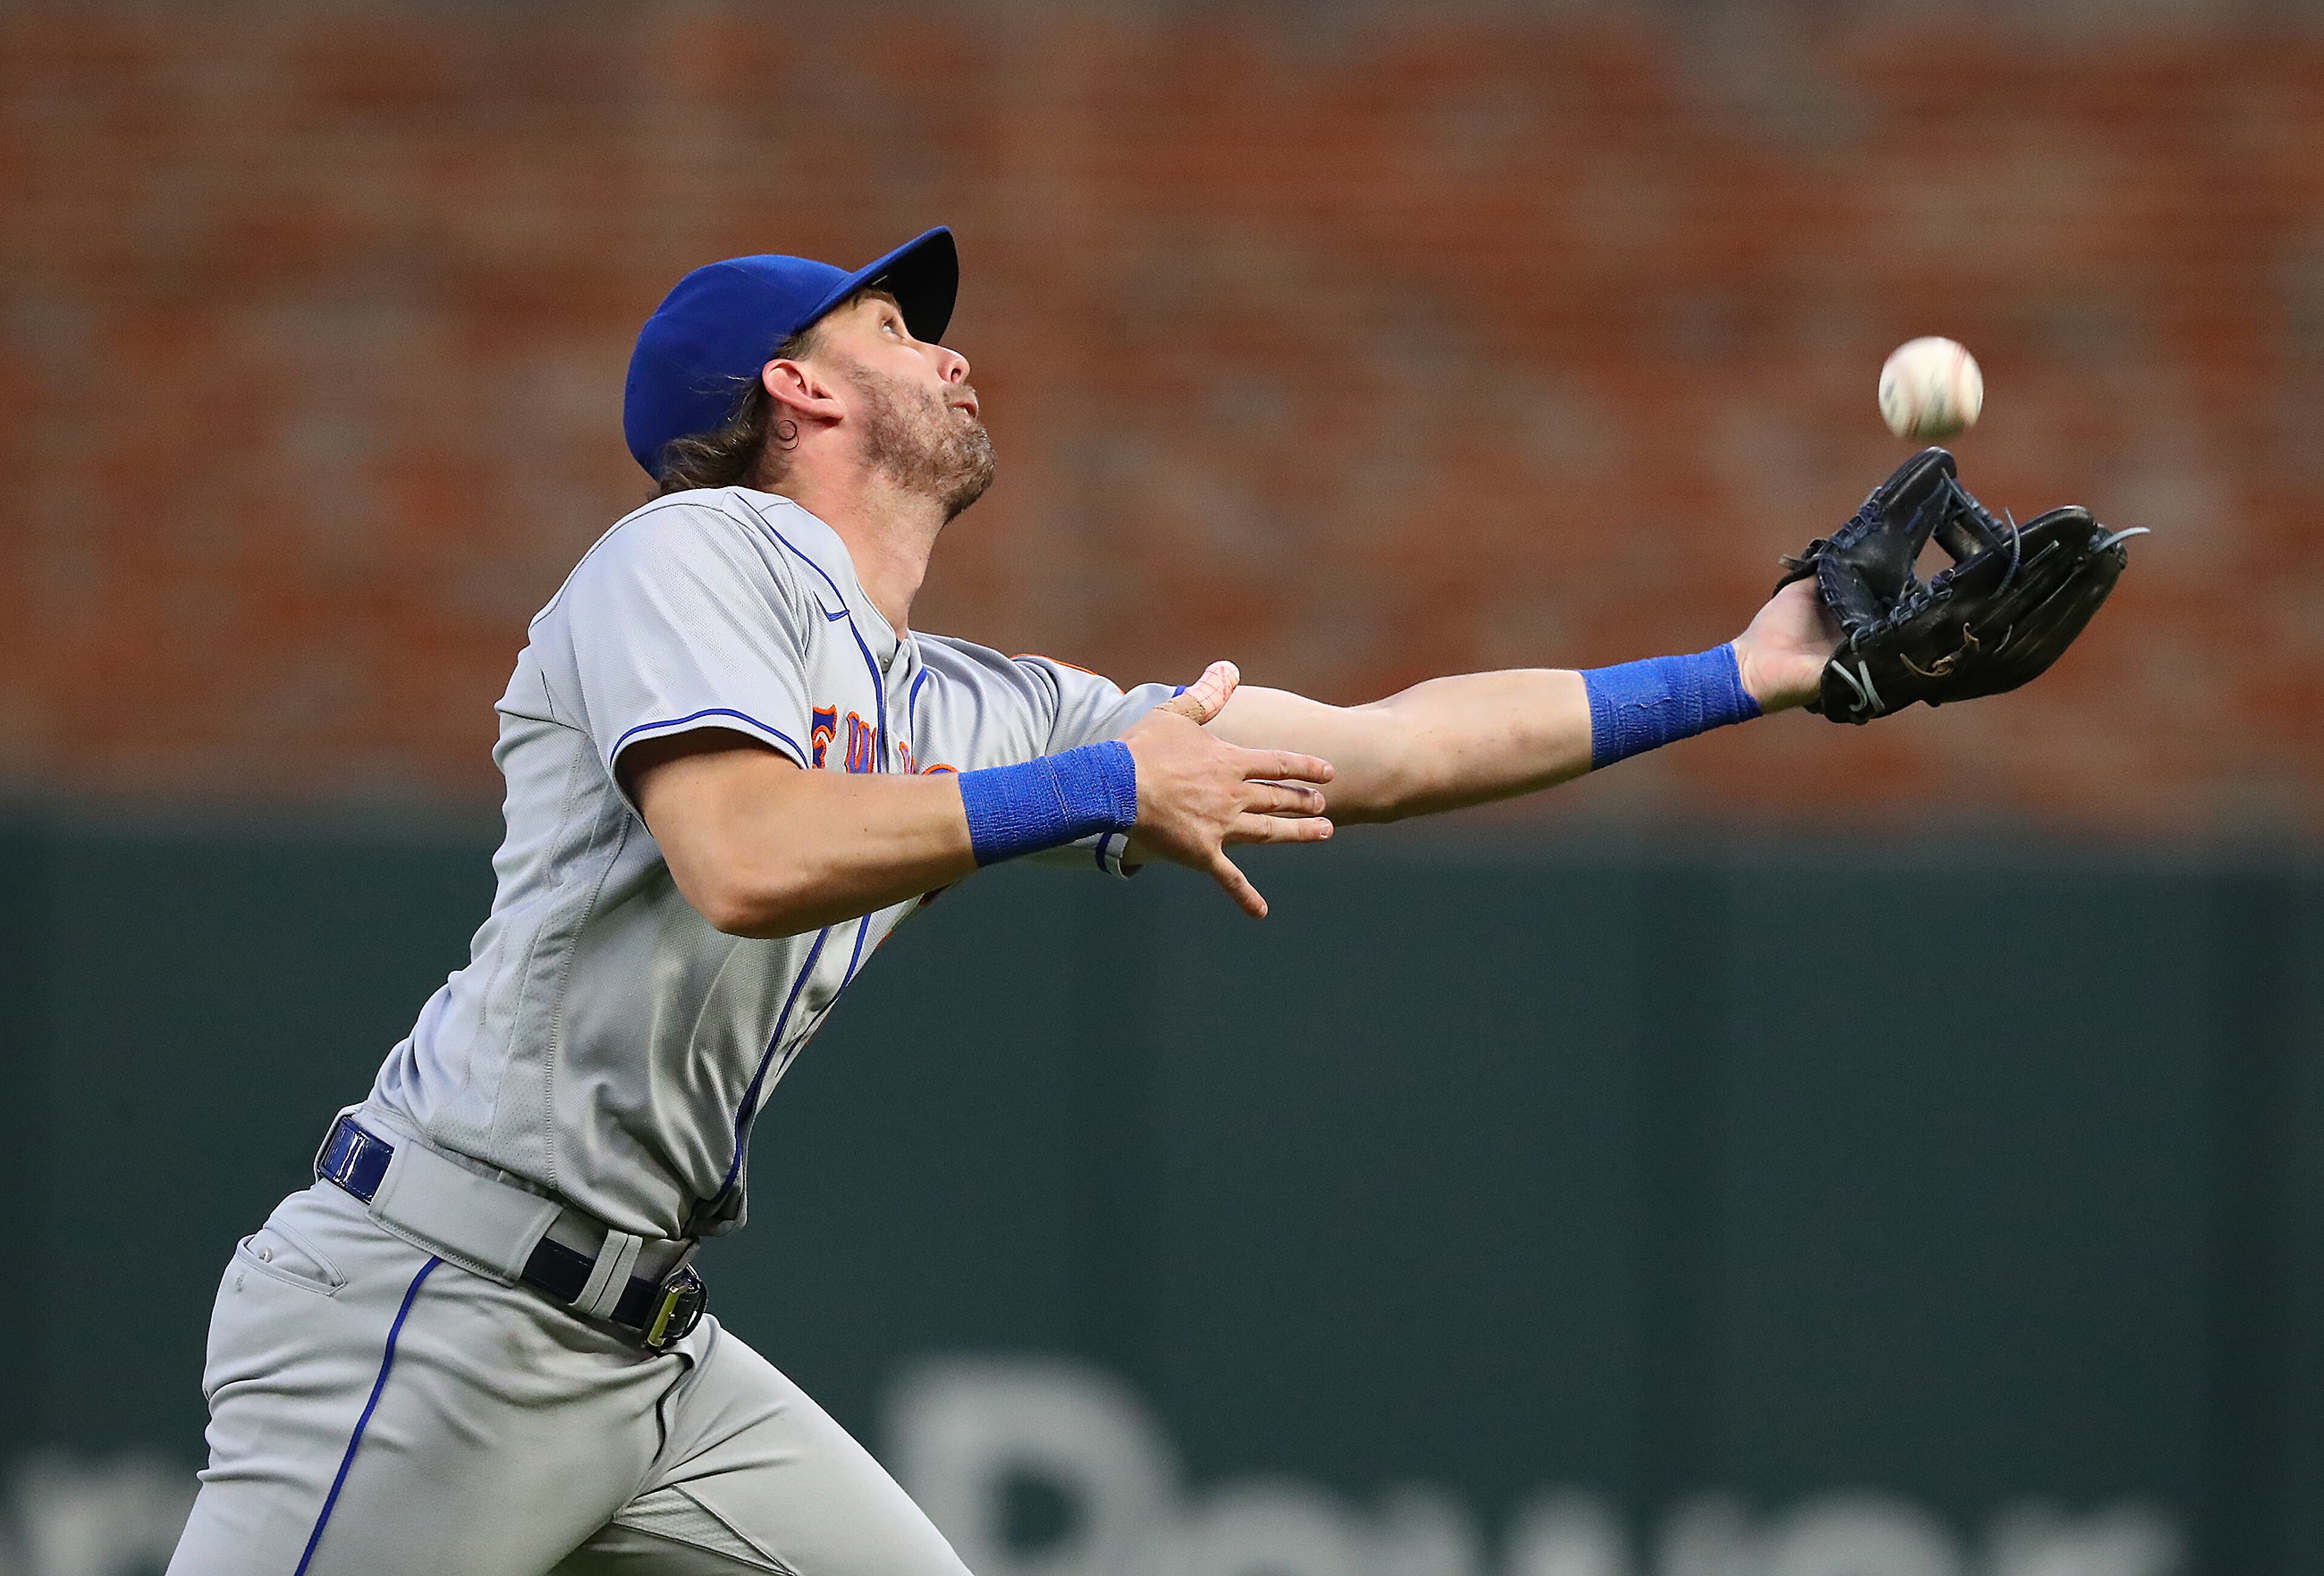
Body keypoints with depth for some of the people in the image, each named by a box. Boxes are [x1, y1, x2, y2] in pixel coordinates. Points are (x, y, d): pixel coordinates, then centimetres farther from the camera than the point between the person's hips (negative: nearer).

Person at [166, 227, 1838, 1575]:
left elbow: (1371, 753, 18)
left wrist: (1738, 677, 18)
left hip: (651, 1352, 9)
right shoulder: (695, 555, -6)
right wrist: (1111, 791, -15)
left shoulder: (966, 712, 16)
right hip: (434, 1310, -9)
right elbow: (751, 861, -24)